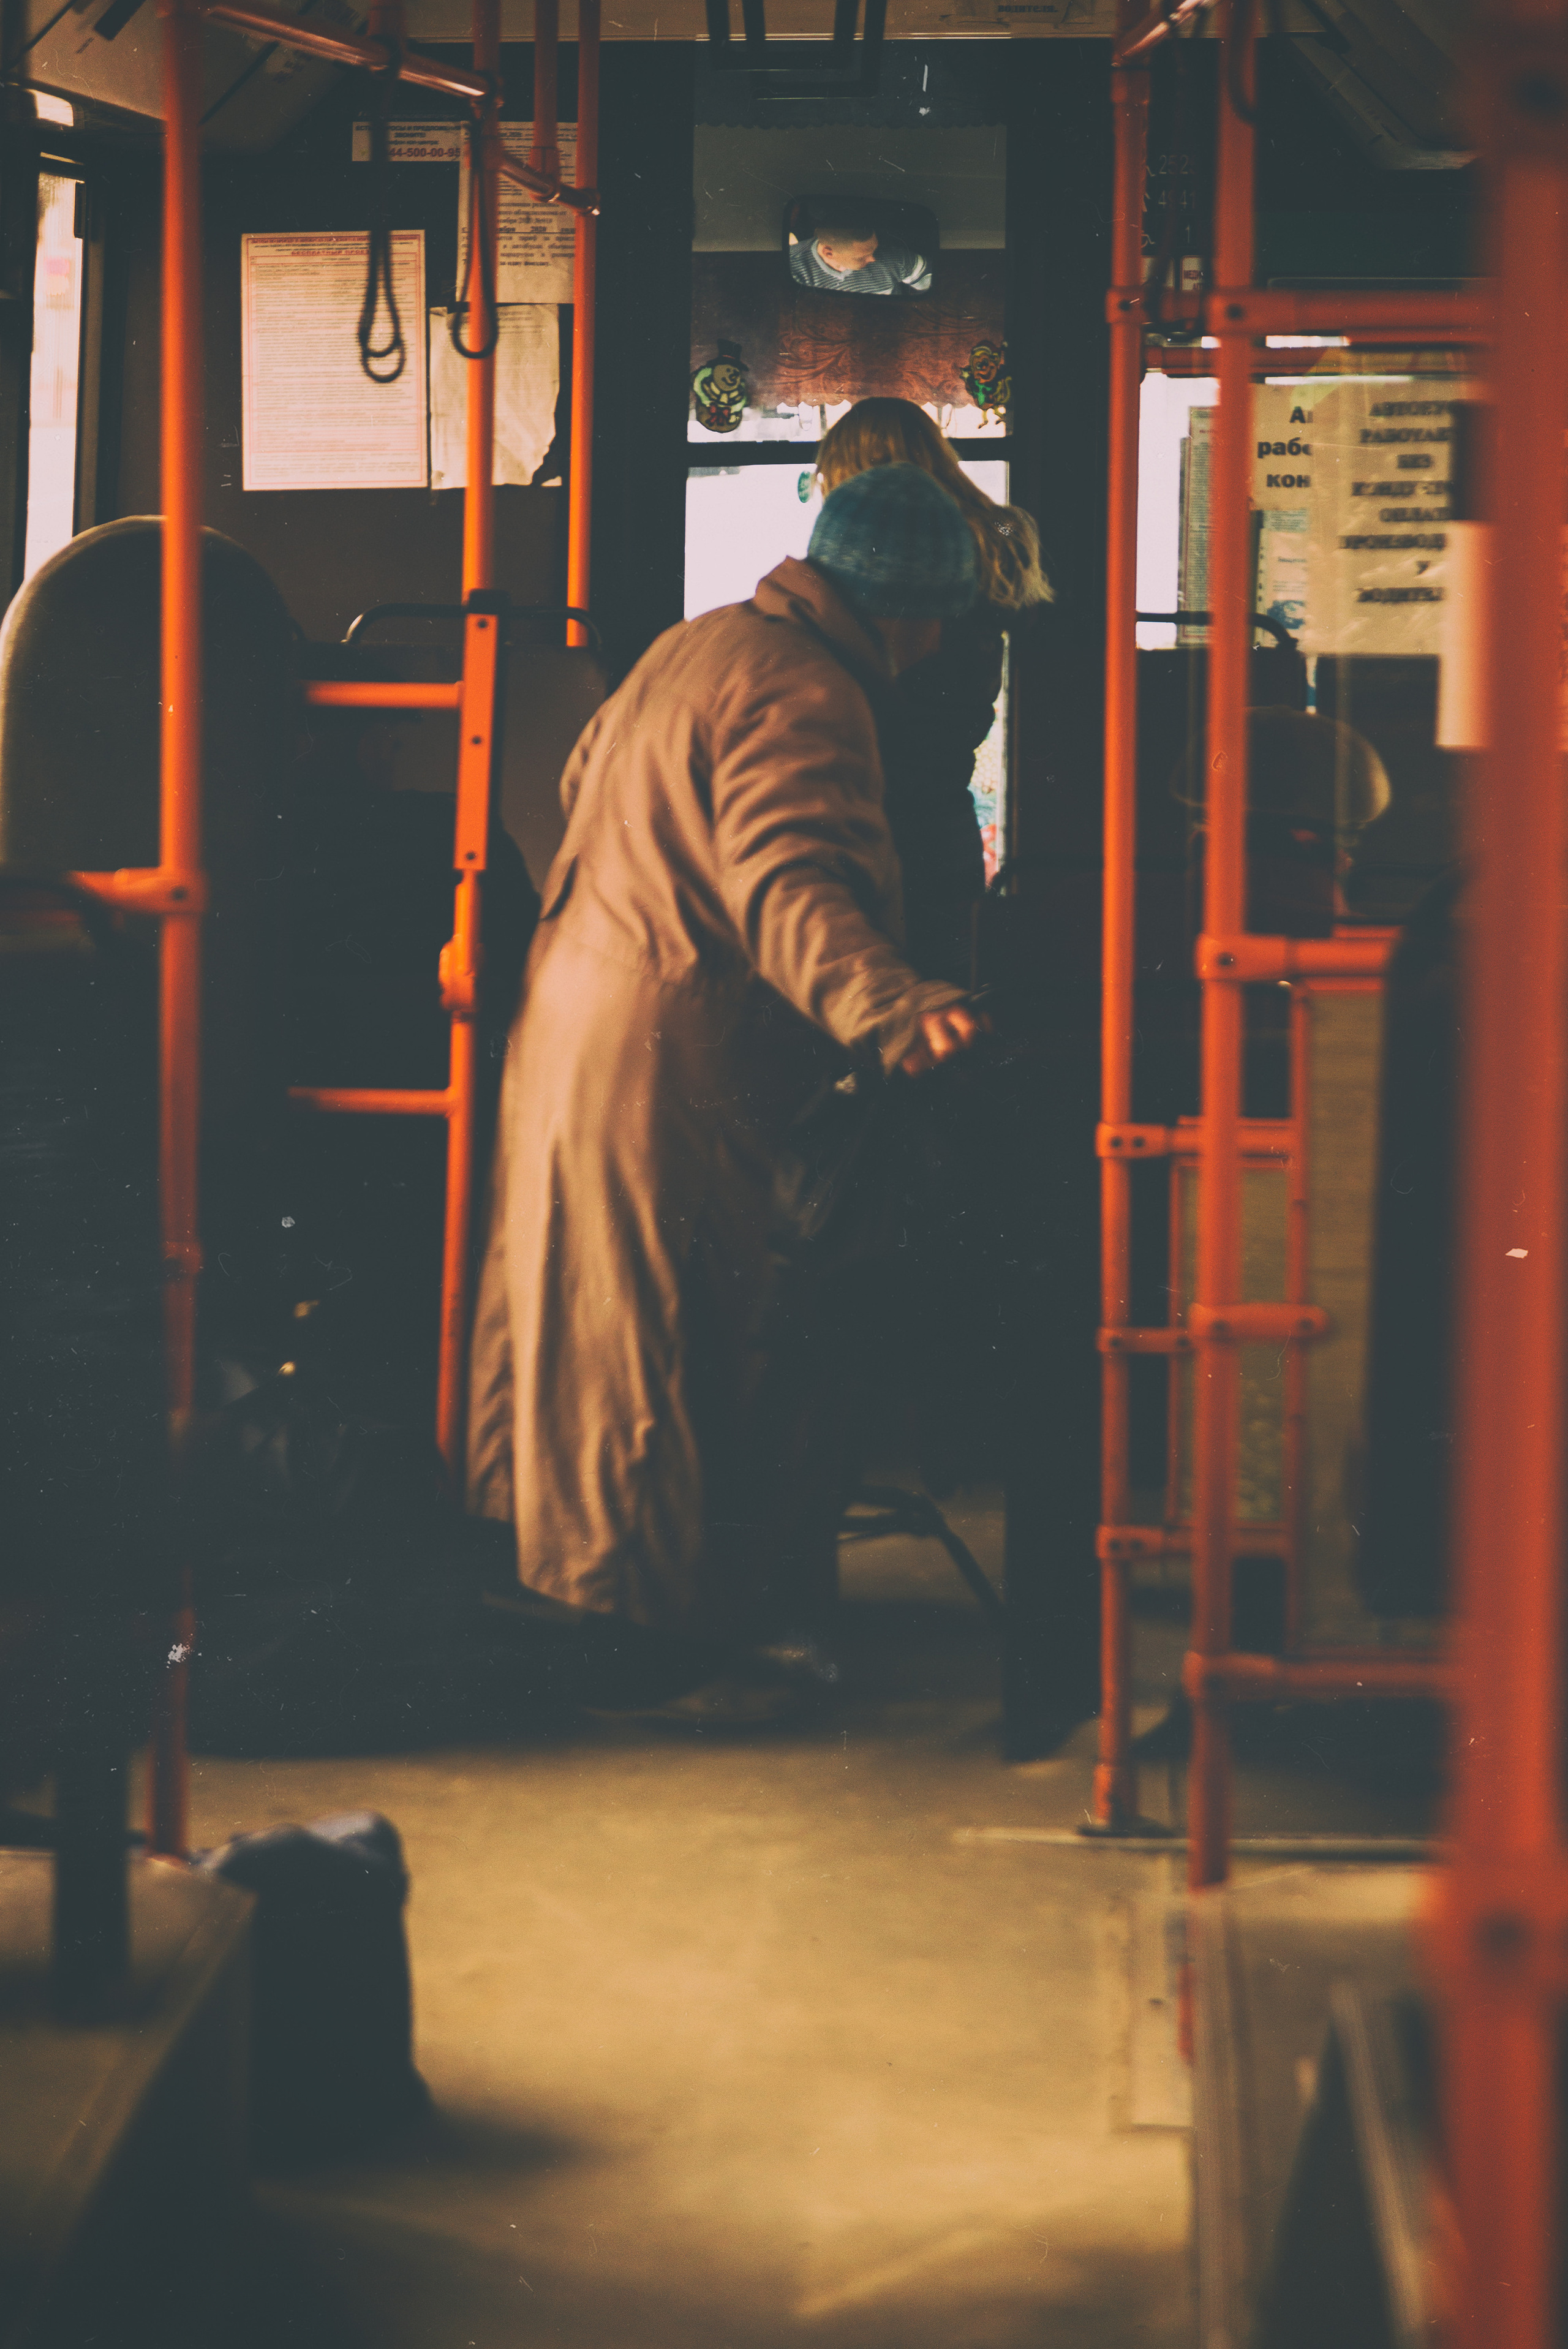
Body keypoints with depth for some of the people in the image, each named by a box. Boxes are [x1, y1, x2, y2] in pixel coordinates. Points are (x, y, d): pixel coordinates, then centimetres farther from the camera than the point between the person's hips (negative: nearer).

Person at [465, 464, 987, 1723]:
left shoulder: (703, 643, 14)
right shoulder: (801, 697, -18)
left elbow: (586, 777, 31)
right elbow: (790, 887, -34)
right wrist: (887, 1004, -49)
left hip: (576, 1009, 10)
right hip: (673, 1065, -10)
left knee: (587, 1322, 18)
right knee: (680, 1360, -3)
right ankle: (670, 1652, 3)